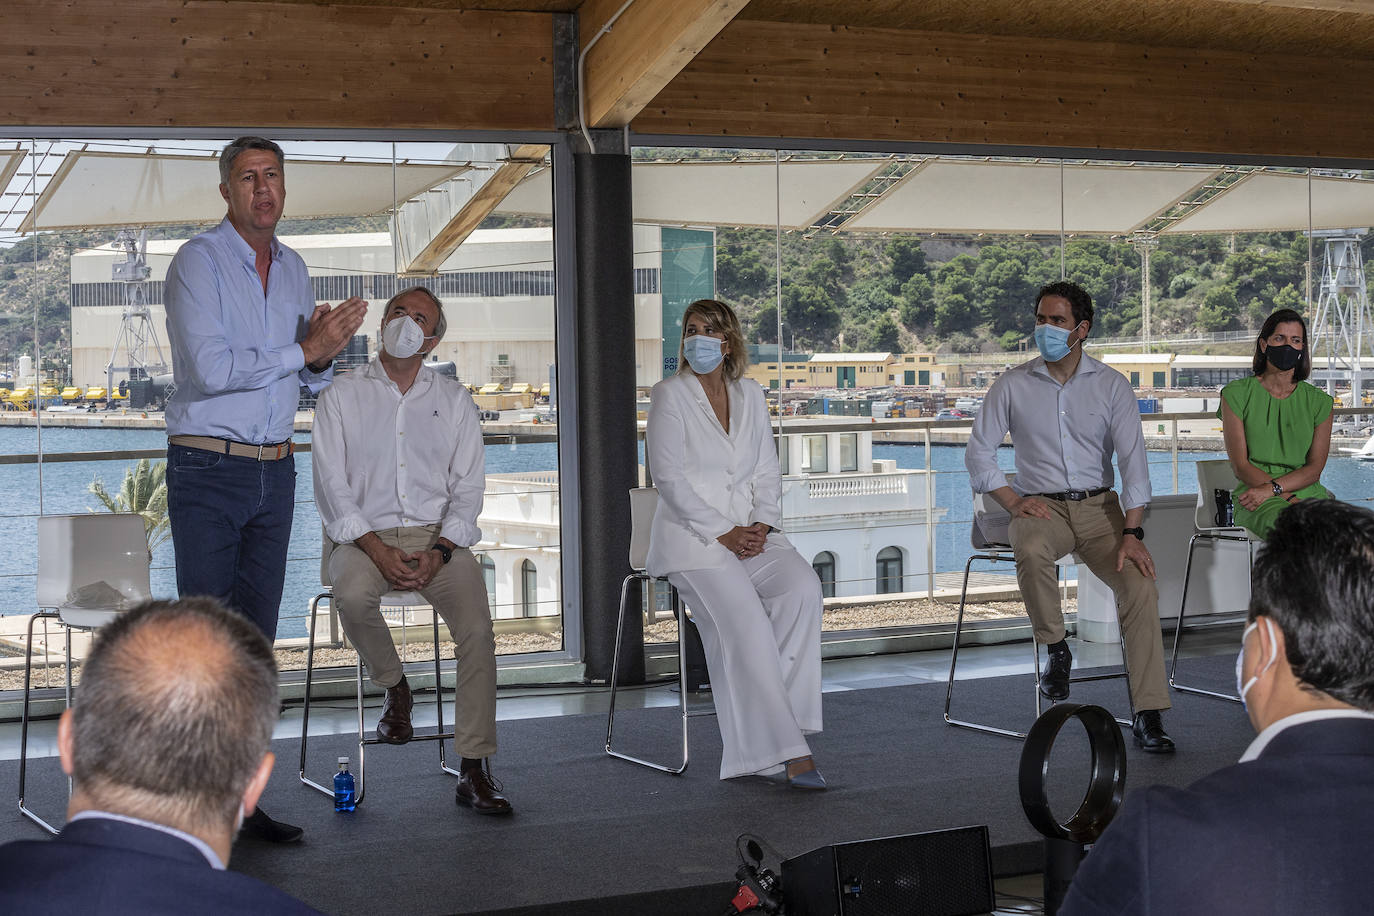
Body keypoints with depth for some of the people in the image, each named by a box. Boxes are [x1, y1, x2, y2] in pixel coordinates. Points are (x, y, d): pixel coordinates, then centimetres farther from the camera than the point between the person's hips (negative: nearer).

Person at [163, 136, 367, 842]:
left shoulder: (293, 268, 13)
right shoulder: (198, 262, -8)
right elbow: (210, 369, -19)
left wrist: (324, 355, -3)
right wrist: (304, 349, -16)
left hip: (275, 469, 6)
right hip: (207, 470, -6)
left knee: (255, 635, 8)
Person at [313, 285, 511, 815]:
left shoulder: (453, 400, 14)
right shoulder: (341, 397, 8)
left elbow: (468, 485, 7)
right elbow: (331, 487, -1)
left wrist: (439, 550, -11)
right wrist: (377, 551, -15)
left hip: (438, 535, 1)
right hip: (365, 535, -1)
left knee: (477, 627, -24)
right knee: (353, 595, -36)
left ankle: (474, 771, -20)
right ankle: (394, 686, -5)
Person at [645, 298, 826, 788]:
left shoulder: (751, 396, 15)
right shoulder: (670, 395, 0)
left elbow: (767, 472, 14)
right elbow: (669, 479, -8)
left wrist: (761, 524, -6)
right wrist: (723, 533, -15)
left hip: (752, 534, 5)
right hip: (692, 538, -4)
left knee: (803, 586, -25)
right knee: (743, 618, -26)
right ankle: (785, 749, -25)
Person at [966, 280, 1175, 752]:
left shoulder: (1112, 386, 3)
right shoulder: (1013, 385, 4)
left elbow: (1132, 457, -4)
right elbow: (979, 451, 5)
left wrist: (1131, 533, -16)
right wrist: (1013, 501, -11)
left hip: (1099, 505, 1)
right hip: (1041, 506, -1)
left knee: (1140, 585, -23)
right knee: (1031, 551, -38)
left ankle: (1147, 715, -19)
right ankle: (1056, 649, -13)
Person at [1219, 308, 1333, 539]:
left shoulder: (1319, 401, 14)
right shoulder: (1236, 394, 7)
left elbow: (1315, 468, 6)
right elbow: (1240, 465, 0)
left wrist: (1272, 488, -14)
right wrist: (1287, 497, -13)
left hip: (1307, 492, 3)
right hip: (1256, 495, -3)